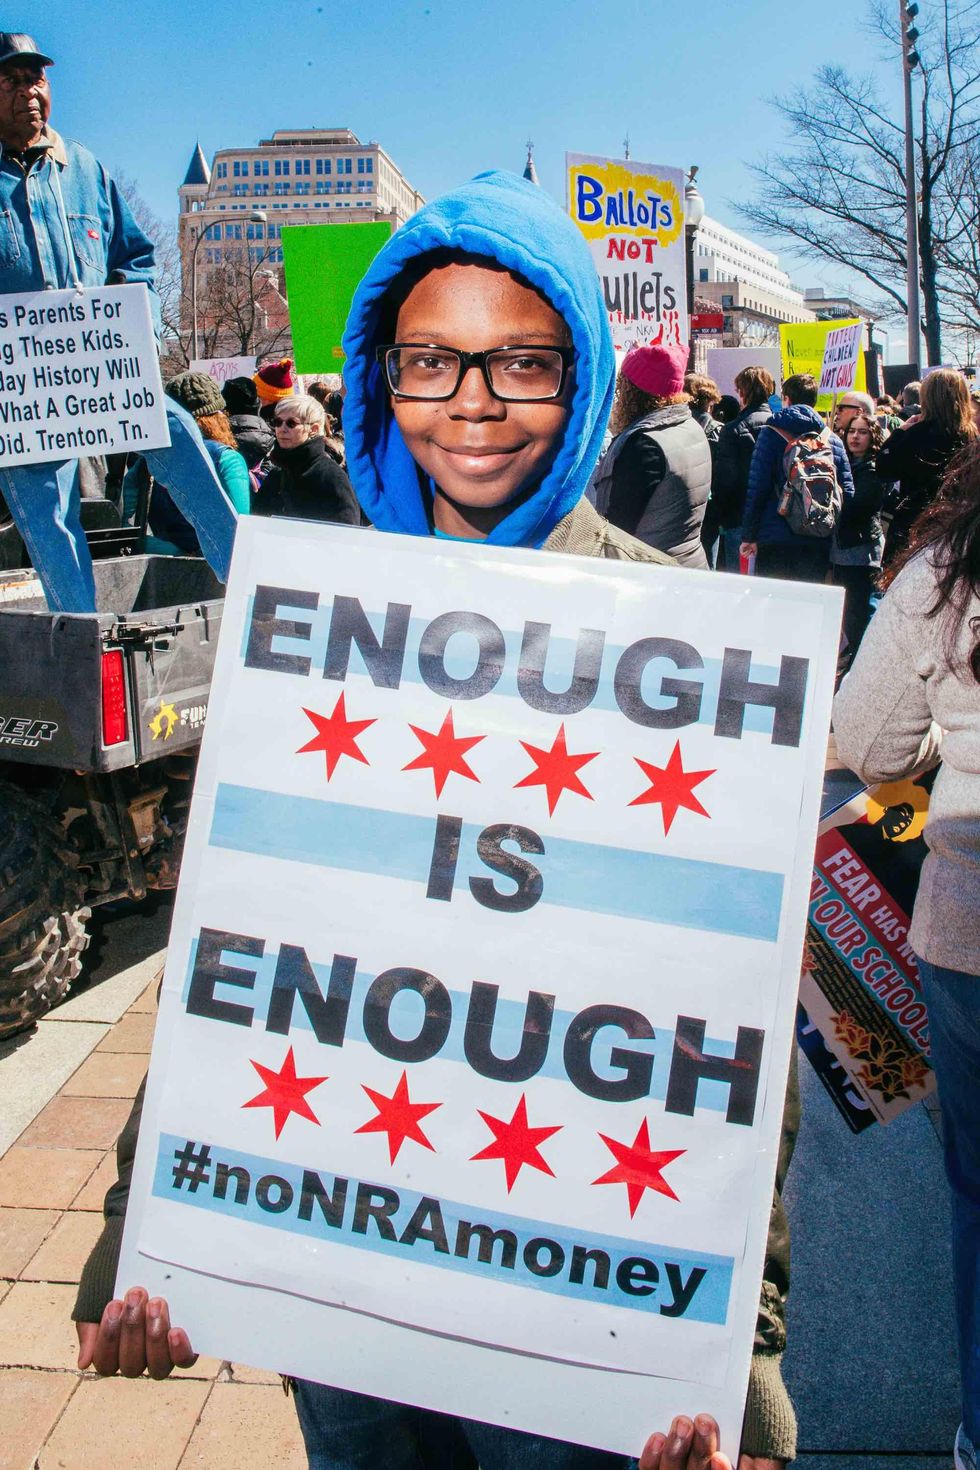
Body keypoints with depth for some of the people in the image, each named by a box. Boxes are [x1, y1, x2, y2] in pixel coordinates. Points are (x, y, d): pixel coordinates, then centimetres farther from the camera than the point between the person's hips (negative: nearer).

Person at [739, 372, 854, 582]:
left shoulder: (771, 435, -3)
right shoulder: (833, 440, 7)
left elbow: (756, 489, -7)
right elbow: (848, 492, 7)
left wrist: (749, 536, -1)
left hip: (776, 539, -3)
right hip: (820, 542, 4)